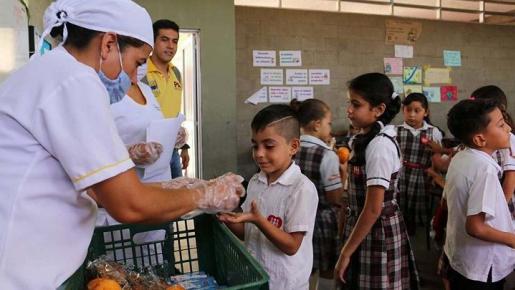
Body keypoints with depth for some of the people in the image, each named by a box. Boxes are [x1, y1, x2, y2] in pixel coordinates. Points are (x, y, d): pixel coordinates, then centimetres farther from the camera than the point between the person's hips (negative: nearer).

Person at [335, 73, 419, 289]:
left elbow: (373, 208, -23)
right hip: (366, 228, 9)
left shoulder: (379, 145, -21)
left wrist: (346, 252, -17)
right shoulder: (368, 139, 6)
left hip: (376, 231, -9)